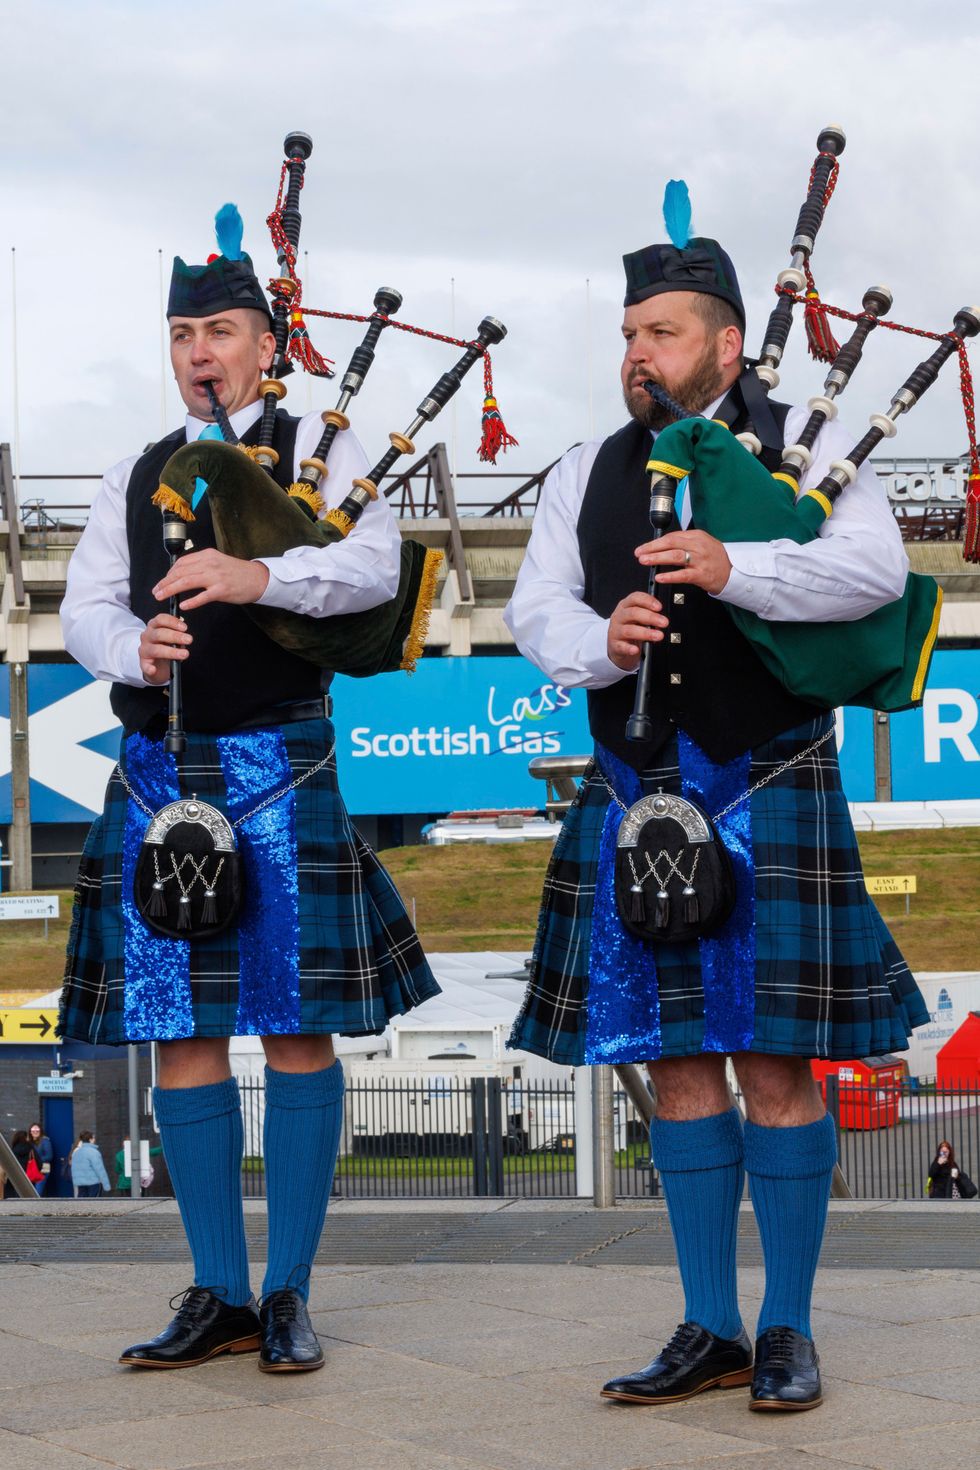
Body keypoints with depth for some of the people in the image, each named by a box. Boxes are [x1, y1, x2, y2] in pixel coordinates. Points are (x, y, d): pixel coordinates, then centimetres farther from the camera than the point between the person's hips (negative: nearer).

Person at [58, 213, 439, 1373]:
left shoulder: (321, 448, 5)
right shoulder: (133, 478, 17)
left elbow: (372, 566, -12)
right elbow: (84, 608, 7)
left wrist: (258, 575, -28)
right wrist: (137, 648, -15)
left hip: (282, 765, -4)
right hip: (158, 773, 4)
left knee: (297, 1027, -2)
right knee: (180, 1034, 4)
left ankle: (289, 1293, 7)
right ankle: (219, 1296, 13)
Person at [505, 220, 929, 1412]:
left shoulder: (806, 444, 3)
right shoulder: (586, 474, 15)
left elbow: (875, 567, -12)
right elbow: (534, 610, 8)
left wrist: (734, 568, -26)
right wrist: (598, 644, -14)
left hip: (769, 794, -4)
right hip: (634, 798, 4)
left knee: (776, 1065, -2)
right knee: (676, 1065, 7)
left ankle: (788, 1329, 10)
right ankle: (710, 1330, 16)